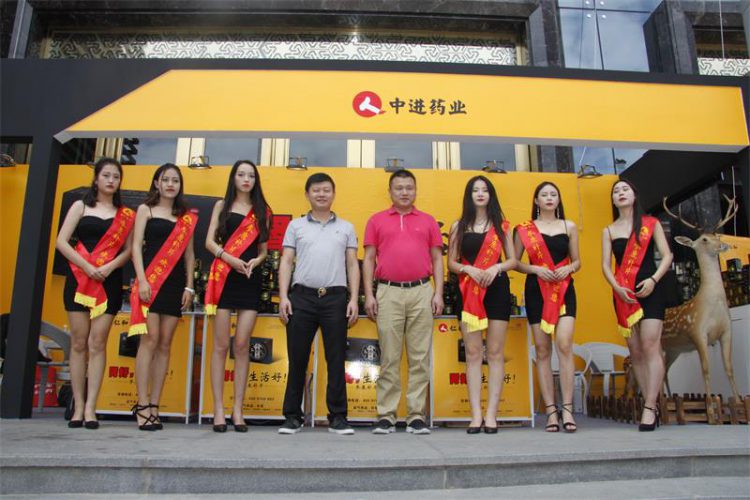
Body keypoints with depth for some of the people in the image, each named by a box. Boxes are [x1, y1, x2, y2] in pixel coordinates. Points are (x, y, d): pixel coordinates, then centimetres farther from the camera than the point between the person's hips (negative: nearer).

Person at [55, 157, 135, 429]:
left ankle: (90, 407, -4)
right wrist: (88, 267, -12)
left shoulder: (126, 215, 11)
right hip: (79, 279, 0)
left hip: (109, 282, 0)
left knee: (97, 343, -5)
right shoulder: (81, 206, 9)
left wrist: (109, 267, -13)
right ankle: (78, 406, 5)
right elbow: (61, 241, 0)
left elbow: (128, 249, 6)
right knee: (79, 342, 0)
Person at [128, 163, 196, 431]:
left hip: (175, 283, 3)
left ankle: (154, 406, 4)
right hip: (151, 279, -3)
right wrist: (142, 279, -11)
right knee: (150, 339, -11)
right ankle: (142, 404, -8)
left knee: (165, 344, 1)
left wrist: (189, 286, 5)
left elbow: (189, 253, 14)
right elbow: (137, 246, 1)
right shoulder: (146, 210, 9)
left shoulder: (186, 217, 16)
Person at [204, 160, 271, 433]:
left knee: (242, 345, -2)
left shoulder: (262, 211, 14)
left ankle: (238, 409, 3)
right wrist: (231, 259, -15)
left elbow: (264, 249, 13)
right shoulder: (222, 205, 12)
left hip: (250, 279, 1)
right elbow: (210, 241, 2)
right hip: (224, 277, -1)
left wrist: (255, 261, -8)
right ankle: (218, 409, 1)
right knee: (221, 345, -2)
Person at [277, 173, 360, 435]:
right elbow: (286, 262, 8)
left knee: (336, 360, 2)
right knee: (297, 359, 4)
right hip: (302, 297, 0)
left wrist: (354, 299, -1)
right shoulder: (296, 225, 12)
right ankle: (293, 416, 14)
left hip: (335, 298, 0)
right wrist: (283, 297, -3)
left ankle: (338, 417, 10)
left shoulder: (346, 228, 14)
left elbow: (352, 265, 10)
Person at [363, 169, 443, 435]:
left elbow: (437, 259, 11)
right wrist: (369, 295, 0)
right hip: (388, 293, -1)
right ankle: (386, 416, 8)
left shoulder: (428, 221, 14)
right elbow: (369, 259, 8)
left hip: (421, 293, 1)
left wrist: (438, 293, 0)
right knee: (389, 358, 2)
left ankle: (416, 416, 9)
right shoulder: (377, 220, 12)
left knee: (420, 358, 2)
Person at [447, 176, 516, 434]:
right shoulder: (459, 226, 10)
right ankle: (476, 414, 0)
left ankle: (491, 413, 2)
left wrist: (496, 268, -10)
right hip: (469, 292, 0)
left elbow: (512, 260, 9)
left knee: (495, 353, -1)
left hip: (497, 290, 0)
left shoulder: (501, 225, 11)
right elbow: (451, 262, 7)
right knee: (473, 353, -2)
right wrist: (469, 269, -12)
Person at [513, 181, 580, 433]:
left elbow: (577, 261, 15)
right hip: (536, 290, 0)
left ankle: (567, 409, -12)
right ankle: (551, 410, 4)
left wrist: (567, 269, -6)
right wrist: (536, 269, -11)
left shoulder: (569, 227, 12)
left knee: (564, 344, -15)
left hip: (564, 289, 1)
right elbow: (515, 262, 5)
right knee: (543, 350, 0)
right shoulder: (524, 229, 7)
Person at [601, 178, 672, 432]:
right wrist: (617, 288, -12)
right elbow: (605, 265, 4)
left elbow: (666, 256, 2)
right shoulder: (608, 231, 12)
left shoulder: (651, 224, 8)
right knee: (635, 351, 2)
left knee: (650, 346, -14)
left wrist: (653, 280, -15)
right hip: (624, 295, 3)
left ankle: (649, 407, -15)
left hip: (651, 290, -3)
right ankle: (652, 407, 8)